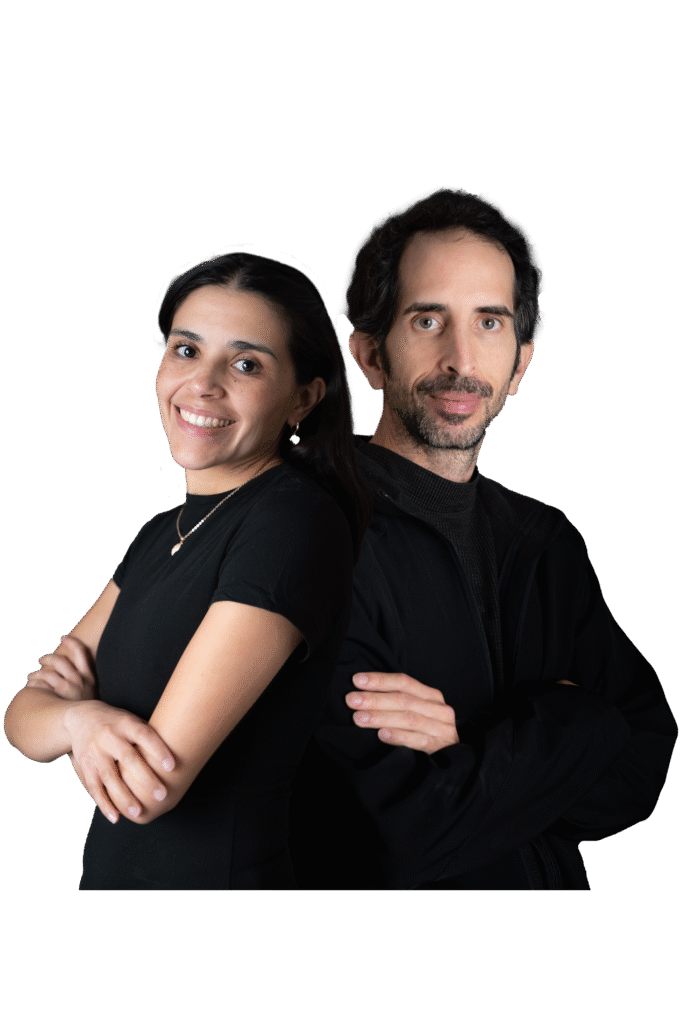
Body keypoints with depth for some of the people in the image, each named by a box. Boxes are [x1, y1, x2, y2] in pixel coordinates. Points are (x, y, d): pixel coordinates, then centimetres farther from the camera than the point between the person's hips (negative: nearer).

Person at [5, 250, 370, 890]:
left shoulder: (296, 523, -21)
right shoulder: (162, 533, 4)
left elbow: (148, 789, -26)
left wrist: (76, 694, -7)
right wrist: (81, 715, -20)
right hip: (108, 874, 7)